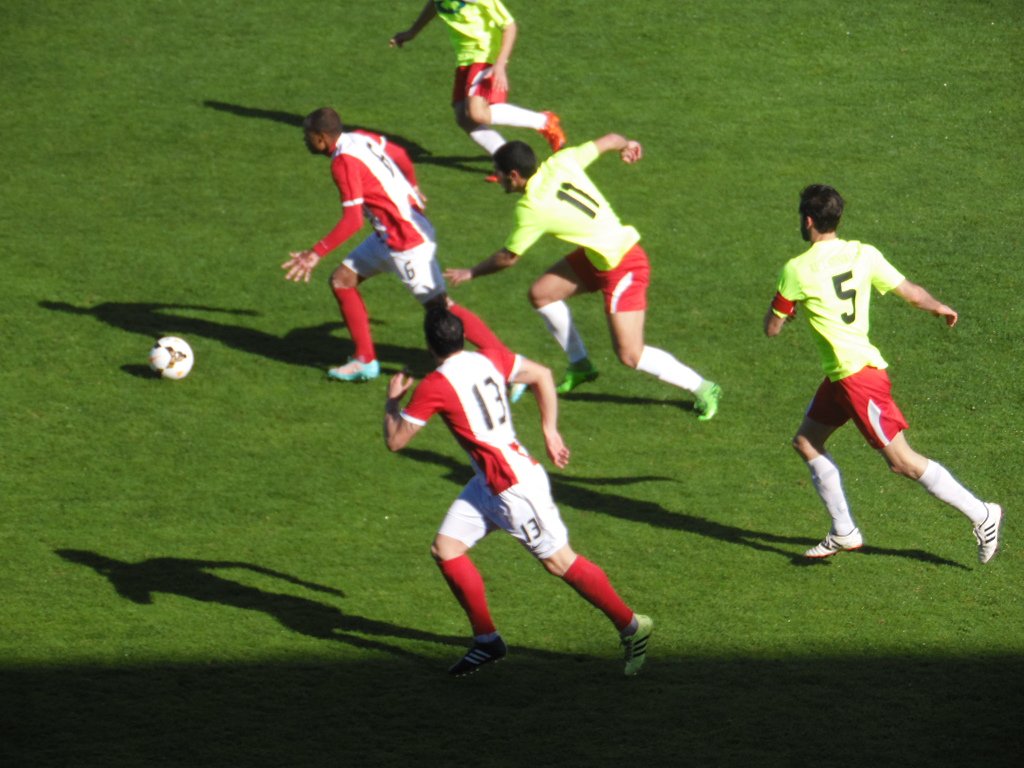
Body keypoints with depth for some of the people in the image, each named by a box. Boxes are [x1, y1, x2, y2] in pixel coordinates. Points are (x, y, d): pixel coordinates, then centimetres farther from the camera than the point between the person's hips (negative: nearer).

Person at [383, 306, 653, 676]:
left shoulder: (434, 387, -18)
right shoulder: (490, 358, 2)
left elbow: (395, 440, -10)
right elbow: (542, 375, 9)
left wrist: (392, 399, 8)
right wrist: (550, 432, 15)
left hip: (515, 486, -9)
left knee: (559, 561, 0)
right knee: (446, 548, 8)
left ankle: (631, 626, 11)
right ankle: (487, 641, 13)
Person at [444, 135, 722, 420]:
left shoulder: (532, 208, -23)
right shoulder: (560, 163, -6)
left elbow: (508, 258, -7)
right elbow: (610, 141, 5)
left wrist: (470, 273, 10)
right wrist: (625, 145, 29)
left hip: (624, 268, -9)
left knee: (630, 355, -8)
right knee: (540, 293, 10)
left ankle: (701, 388, 6)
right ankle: (580, 367, 26)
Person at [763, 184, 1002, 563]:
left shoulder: (796, 270, -14)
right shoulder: (863, 254, 1)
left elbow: (771, 328, -4)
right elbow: (911, 293, 3)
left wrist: (783, 307, 19)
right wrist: (940, 308, 24)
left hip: (858, 375, -8)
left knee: (902, 461, -3)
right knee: (806, 442, 16)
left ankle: (980, 514, 1)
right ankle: (843, 532, 19)